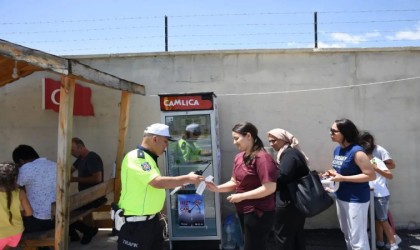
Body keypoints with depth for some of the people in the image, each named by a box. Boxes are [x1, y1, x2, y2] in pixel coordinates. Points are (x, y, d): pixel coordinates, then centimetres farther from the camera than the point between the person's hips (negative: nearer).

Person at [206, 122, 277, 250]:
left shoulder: (262, 157, -20)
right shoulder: (239, 157, 5)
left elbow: (270, 188, -26)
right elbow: (234, 182, 10)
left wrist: (241, 196, -22)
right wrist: (217, 188, -7)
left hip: (259, 213, -8)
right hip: (243, 211, 8)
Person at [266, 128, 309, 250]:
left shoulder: (289, 153, -17)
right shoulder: (292, 152, 14)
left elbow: (282, 175, -30)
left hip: (287, 201, -10)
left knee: (282, 235, 1)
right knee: (296, 234, 19)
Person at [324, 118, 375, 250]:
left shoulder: (356, 151, -21)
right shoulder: (337, 149, 5)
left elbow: (371, 175, -22)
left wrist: (343, 178, -24)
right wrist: (333, 173, -2)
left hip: (356, 199, -9)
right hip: (341, 197, 9)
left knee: (357, 239, 1)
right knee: (347, 234, 24)